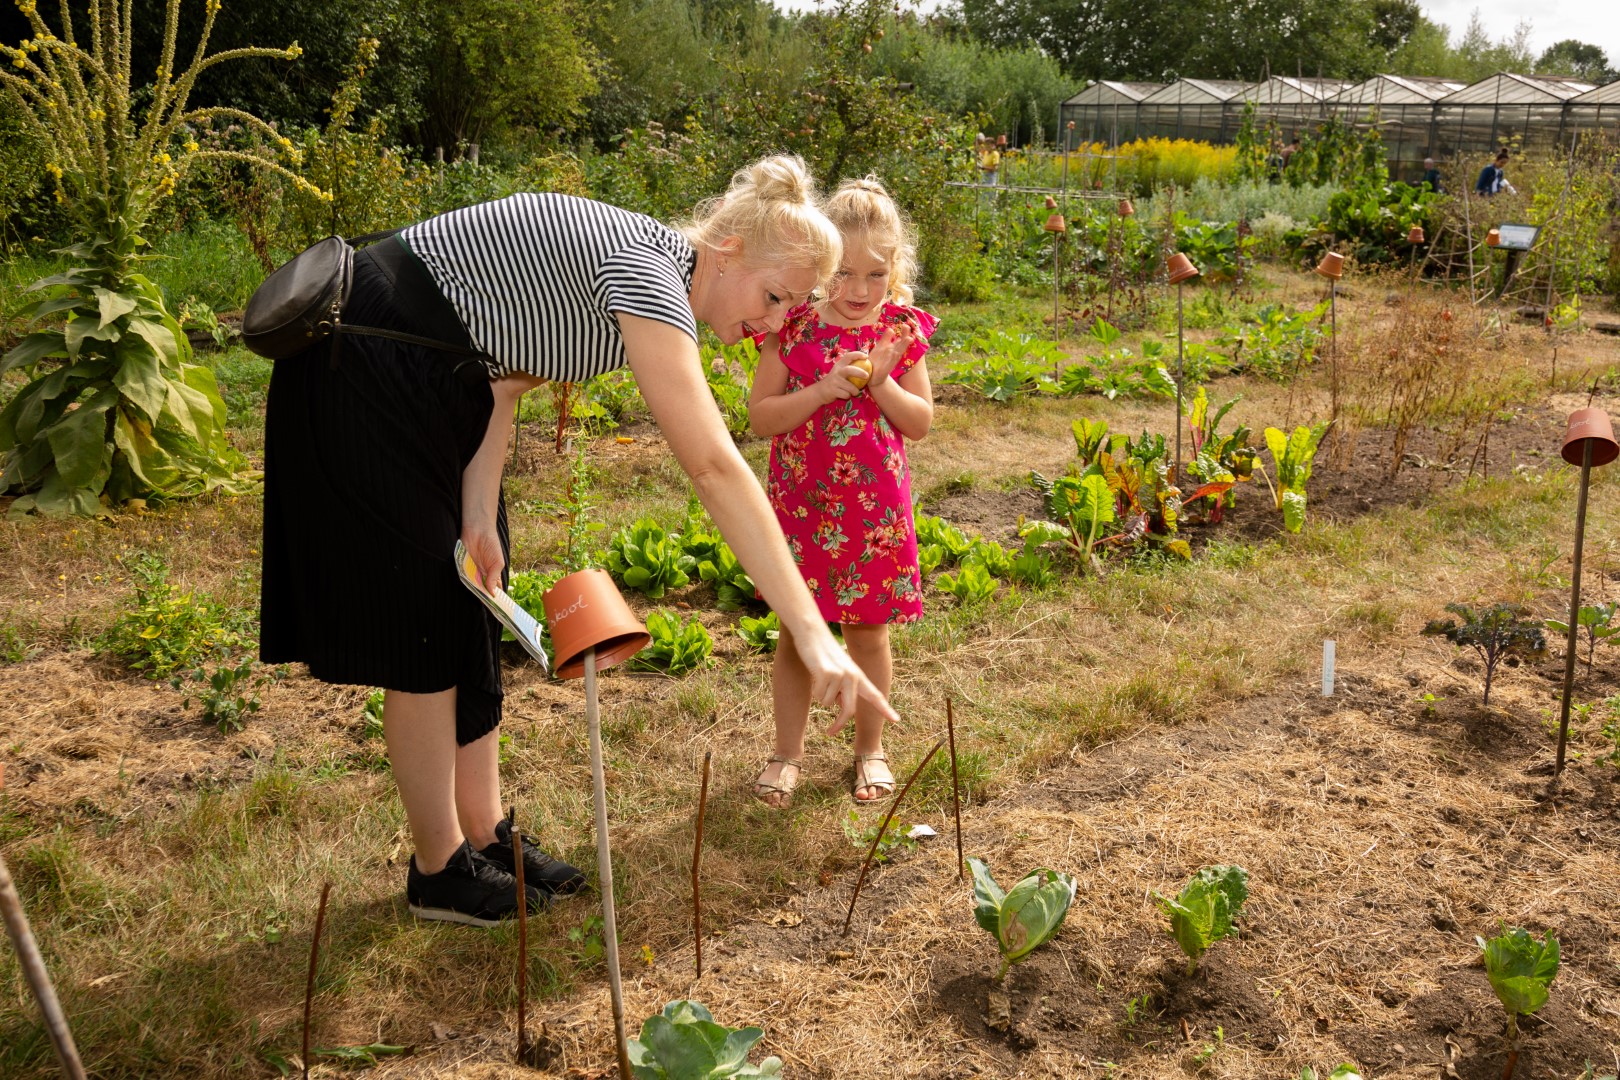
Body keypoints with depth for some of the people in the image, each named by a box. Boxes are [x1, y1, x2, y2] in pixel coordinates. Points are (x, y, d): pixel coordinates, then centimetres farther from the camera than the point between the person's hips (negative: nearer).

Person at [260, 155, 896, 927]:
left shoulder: (646, 268, 3)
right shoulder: (646, 272, -26)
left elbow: (509, 380, 1)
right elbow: (713, 465, -37)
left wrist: (481, 517, -9)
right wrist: (812, 632, -40)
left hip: (436, 374, 10)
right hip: (365, 368, -10)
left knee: (470, 609, 11)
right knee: (424, 627, -3)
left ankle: (483, 837, 24)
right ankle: (439, 871, 14)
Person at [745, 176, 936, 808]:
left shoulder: (901, 333, 0)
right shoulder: (792, 330, -5)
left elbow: (921, 423, 0)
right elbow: (760, 417, -8)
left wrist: (881, 383, -16)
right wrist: (825, 389, -20)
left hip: (875, 512, 1)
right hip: (802, 510, 0)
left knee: (869, 632, 11)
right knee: (795, 635, 8)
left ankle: (869, 748, 30)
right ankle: (788, 751, 25)